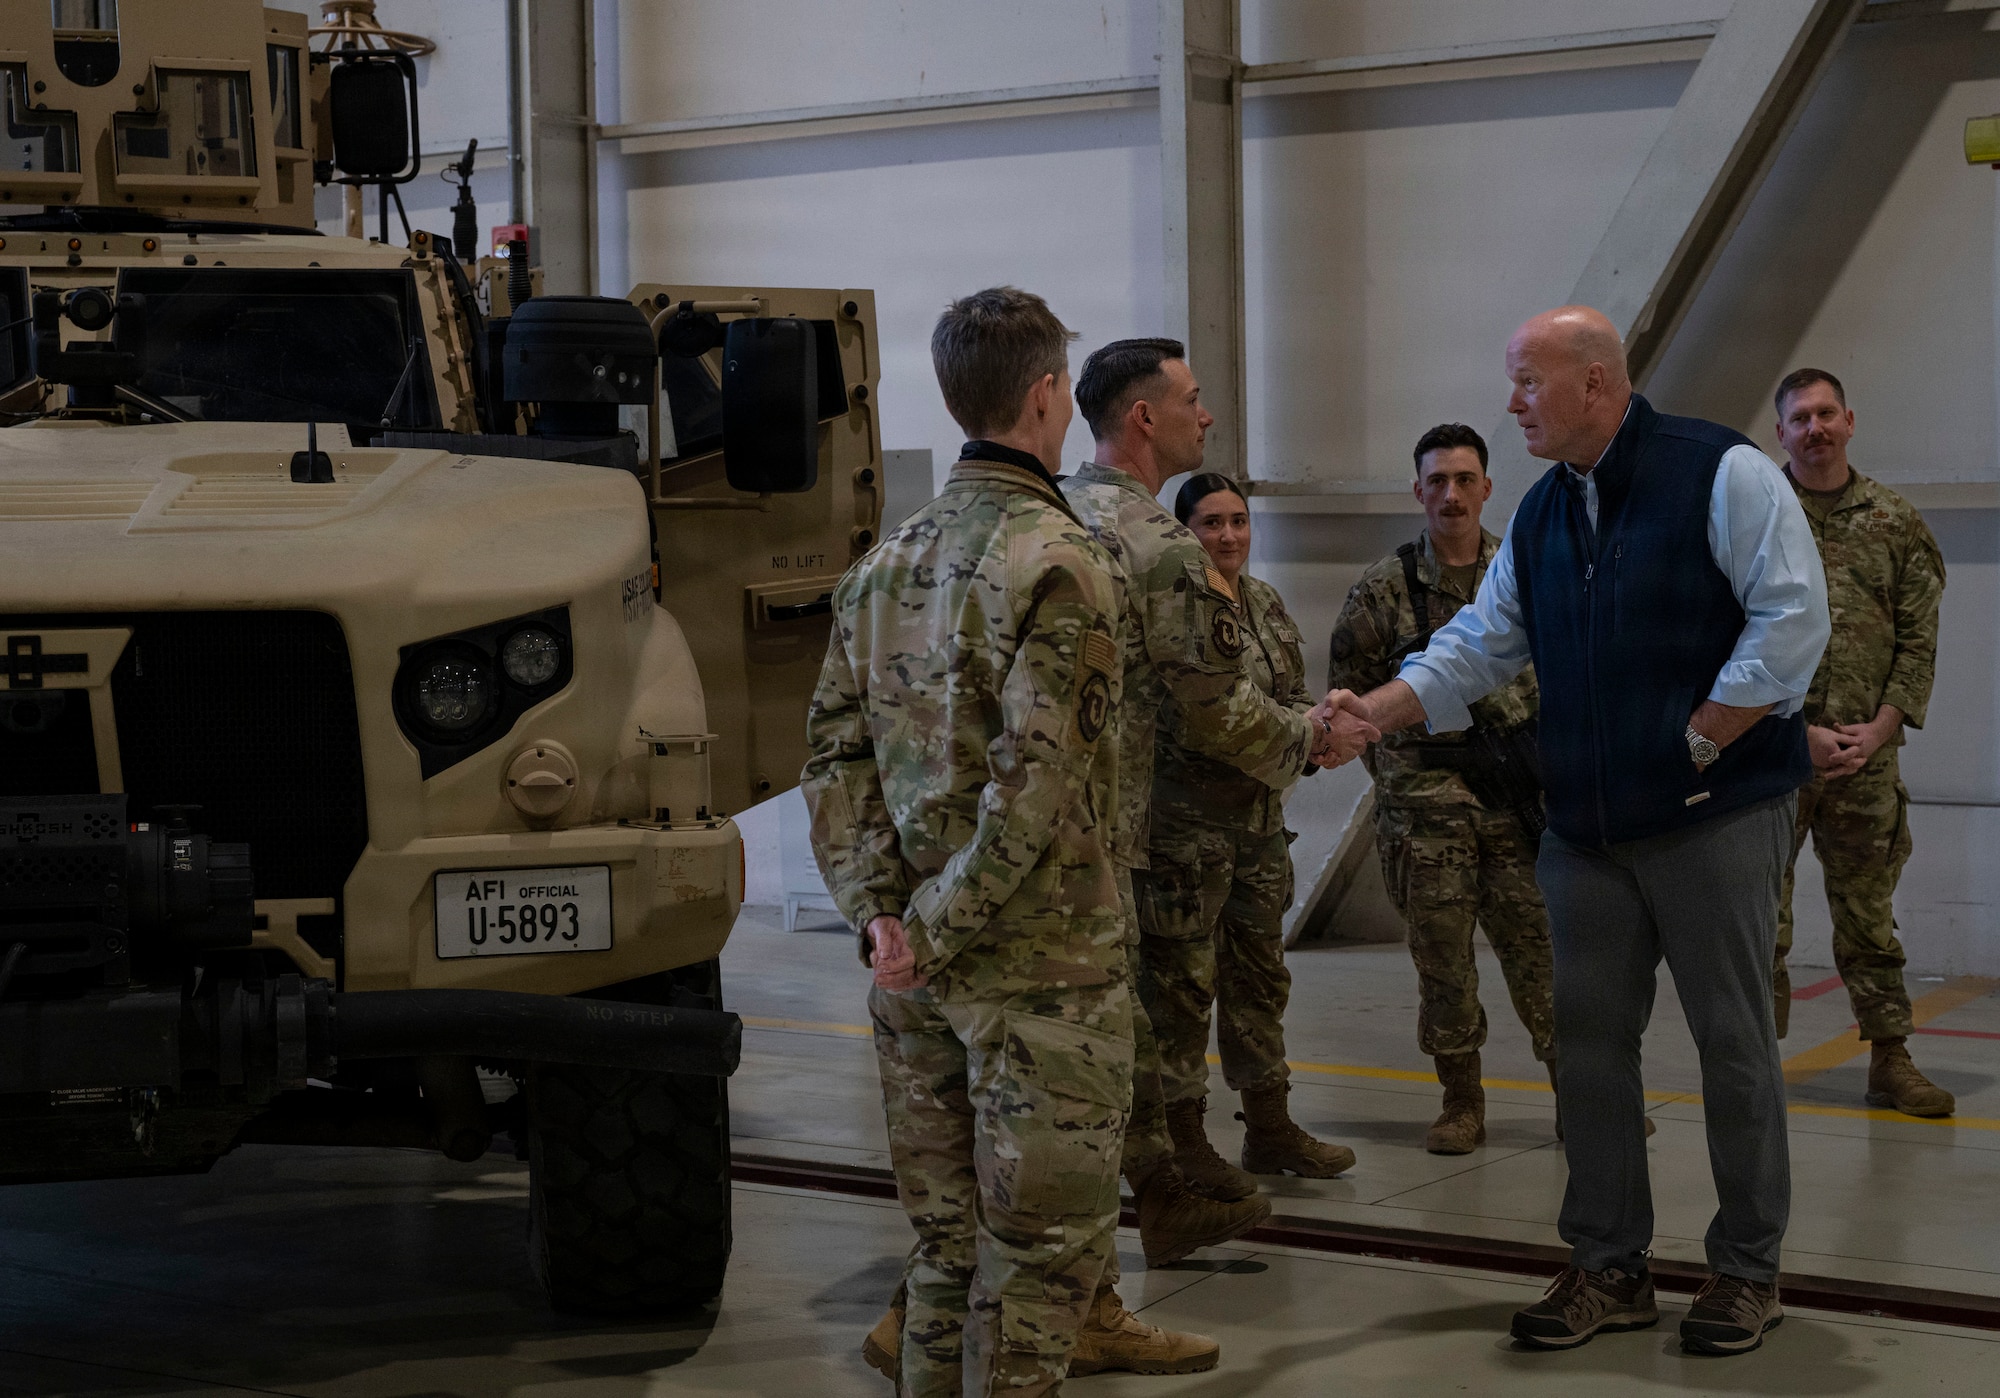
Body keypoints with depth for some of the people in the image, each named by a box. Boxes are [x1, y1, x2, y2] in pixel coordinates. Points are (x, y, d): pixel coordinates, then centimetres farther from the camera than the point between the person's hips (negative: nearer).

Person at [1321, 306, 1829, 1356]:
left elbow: (1792, 620, -14)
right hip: (1587, 826, 6)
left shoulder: (1720, 474, -8)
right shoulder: (1542, 515, 13)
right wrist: (1368, 714, 2)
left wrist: (1696, 744, -14)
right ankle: (1609, 1267, 17)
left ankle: (1747, 1269, 14)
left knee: (1733, 1039, 2)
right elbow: (1478, 646, 14)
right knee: (1588, 1039, 6)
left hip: (1716, 814, -6)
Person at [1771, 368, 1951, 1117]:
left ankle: (1891, 1062, 14)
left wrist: (1881, 727, -5)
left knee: (1868, 913, 8)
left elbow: (1919, 638, 7)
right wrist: (1796, 731, -10)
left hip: (1866, 753, 2)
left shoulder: (1895, 521, 8)